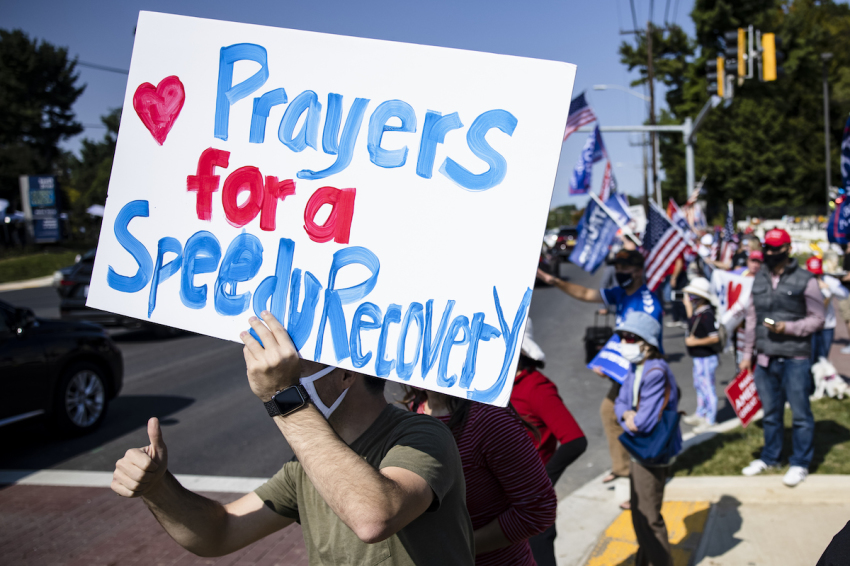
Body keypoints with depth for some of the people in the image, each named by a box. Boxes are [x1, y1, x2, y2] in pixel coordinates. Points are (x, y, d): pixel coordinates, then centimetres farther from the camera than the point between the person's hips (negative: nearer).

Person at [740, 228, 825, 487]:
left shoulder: (805, 280, -6)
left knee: (800, 413, 2)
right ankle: (769, 457, 29)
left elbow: (817, 319, -5)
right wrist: (747, 353, 13)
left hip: (795, 359, -5)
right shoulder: (759, 280, 10)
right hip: (765, 359, 5)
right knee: (770, 412, 15)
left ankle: (800, 463, 15)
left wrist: (788, 328, -18)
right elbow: (751, 318, 14)